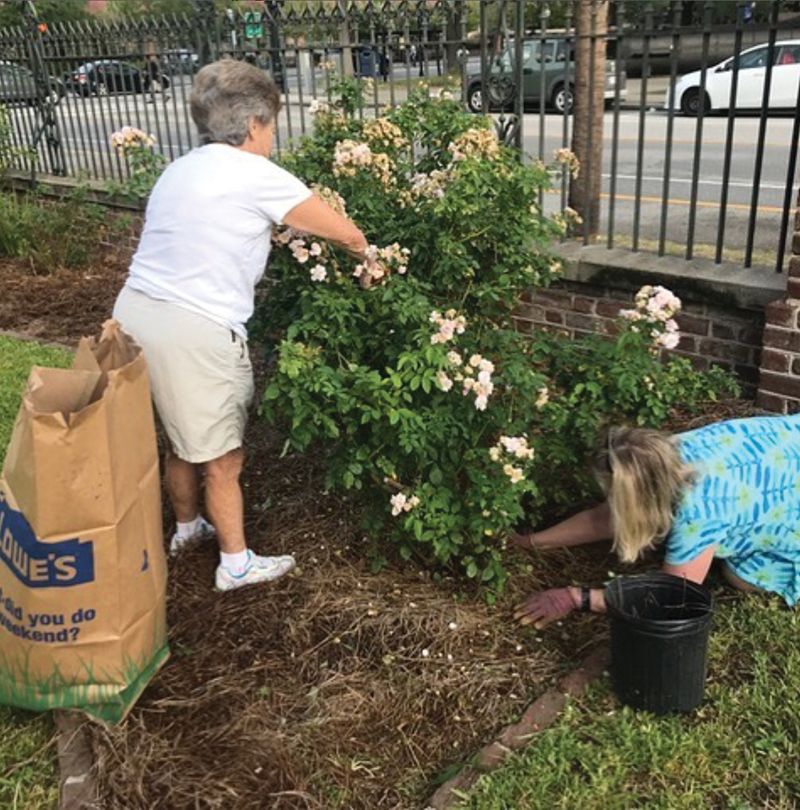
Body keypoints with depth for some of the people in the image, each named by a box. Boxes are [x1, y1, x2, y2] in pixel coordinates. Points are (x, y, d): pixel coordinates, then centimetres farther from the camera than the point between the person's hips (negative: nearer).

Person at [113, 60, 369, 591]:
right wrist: (365, 257, 19)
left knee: (182, 438, 26)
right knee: (223, 457, 8)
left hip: (134, 310, 9)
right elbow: (347, 234, -2)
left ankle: (187, 526, 46)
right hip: (193, 331, -8)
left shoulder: (179, 171, 17)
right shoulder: (257, 176, -7)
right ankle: (237, 563, 23)